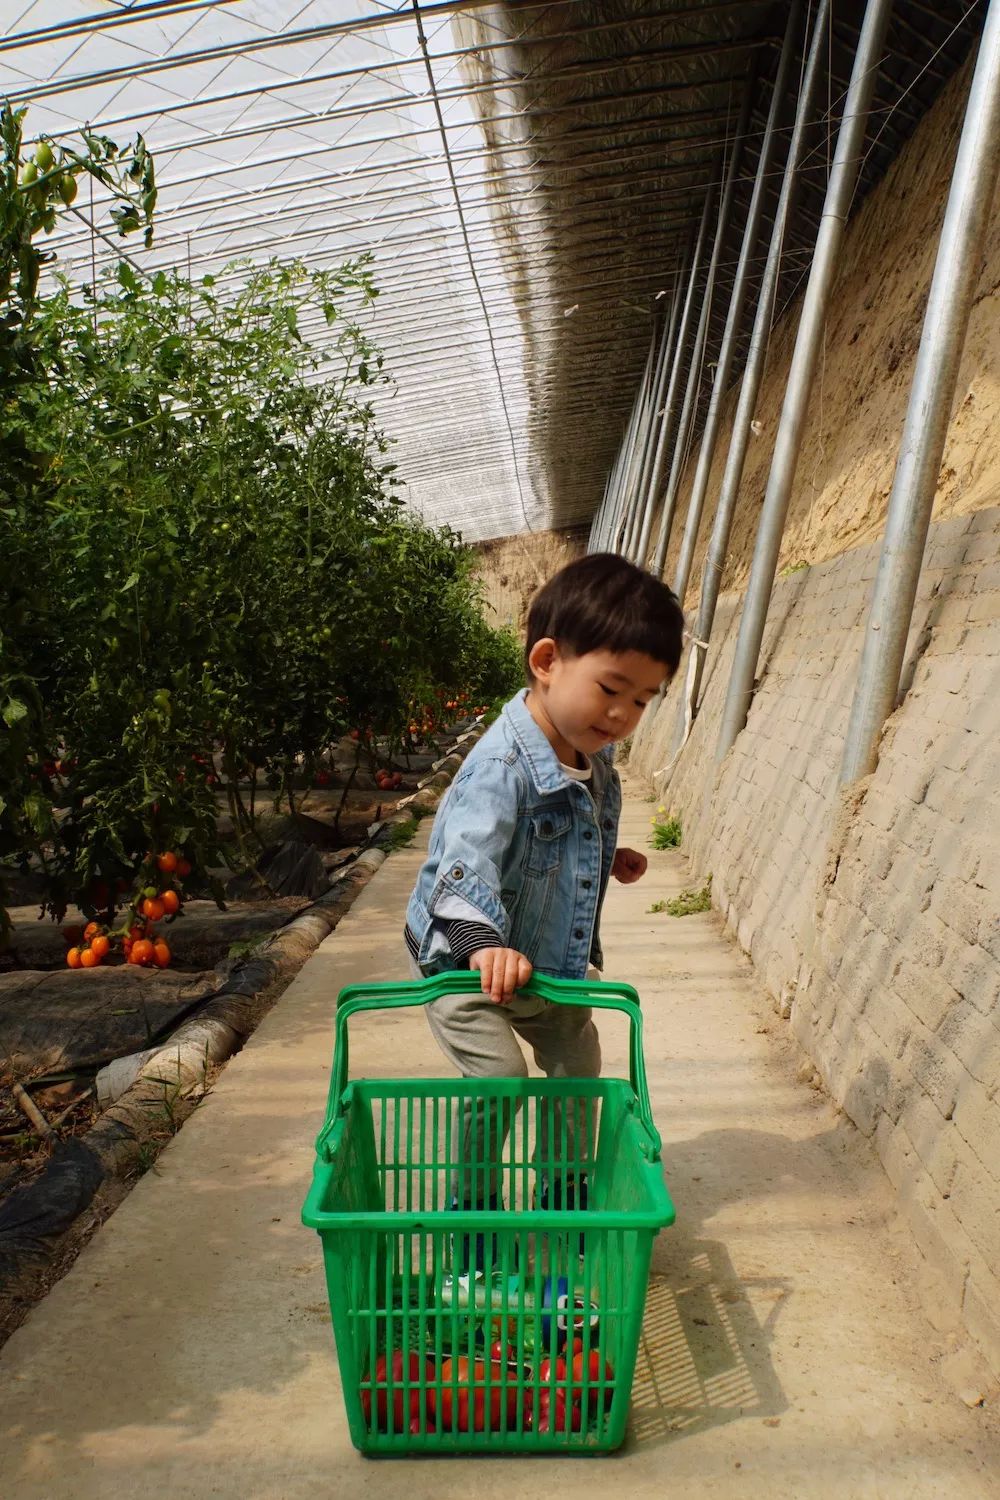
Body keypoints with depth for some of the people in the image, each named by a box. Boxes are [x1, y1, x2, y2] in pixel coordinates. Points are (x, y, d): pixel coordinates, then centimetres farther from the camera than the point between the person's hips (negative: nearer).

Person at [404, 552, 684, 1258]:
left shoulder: (597, 762, -3)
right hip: (469, 963, -8)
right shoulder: (502, 764, -32)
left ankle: (565, 1188, 40)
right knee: (500, 1079, -18)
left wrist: (610, 861, 3)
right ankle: (473, 1203, 9)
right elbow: (466, 860, -46)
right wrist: (485, 942, -59)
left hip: (554, 961, 8)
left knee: (578, 1062, 18)